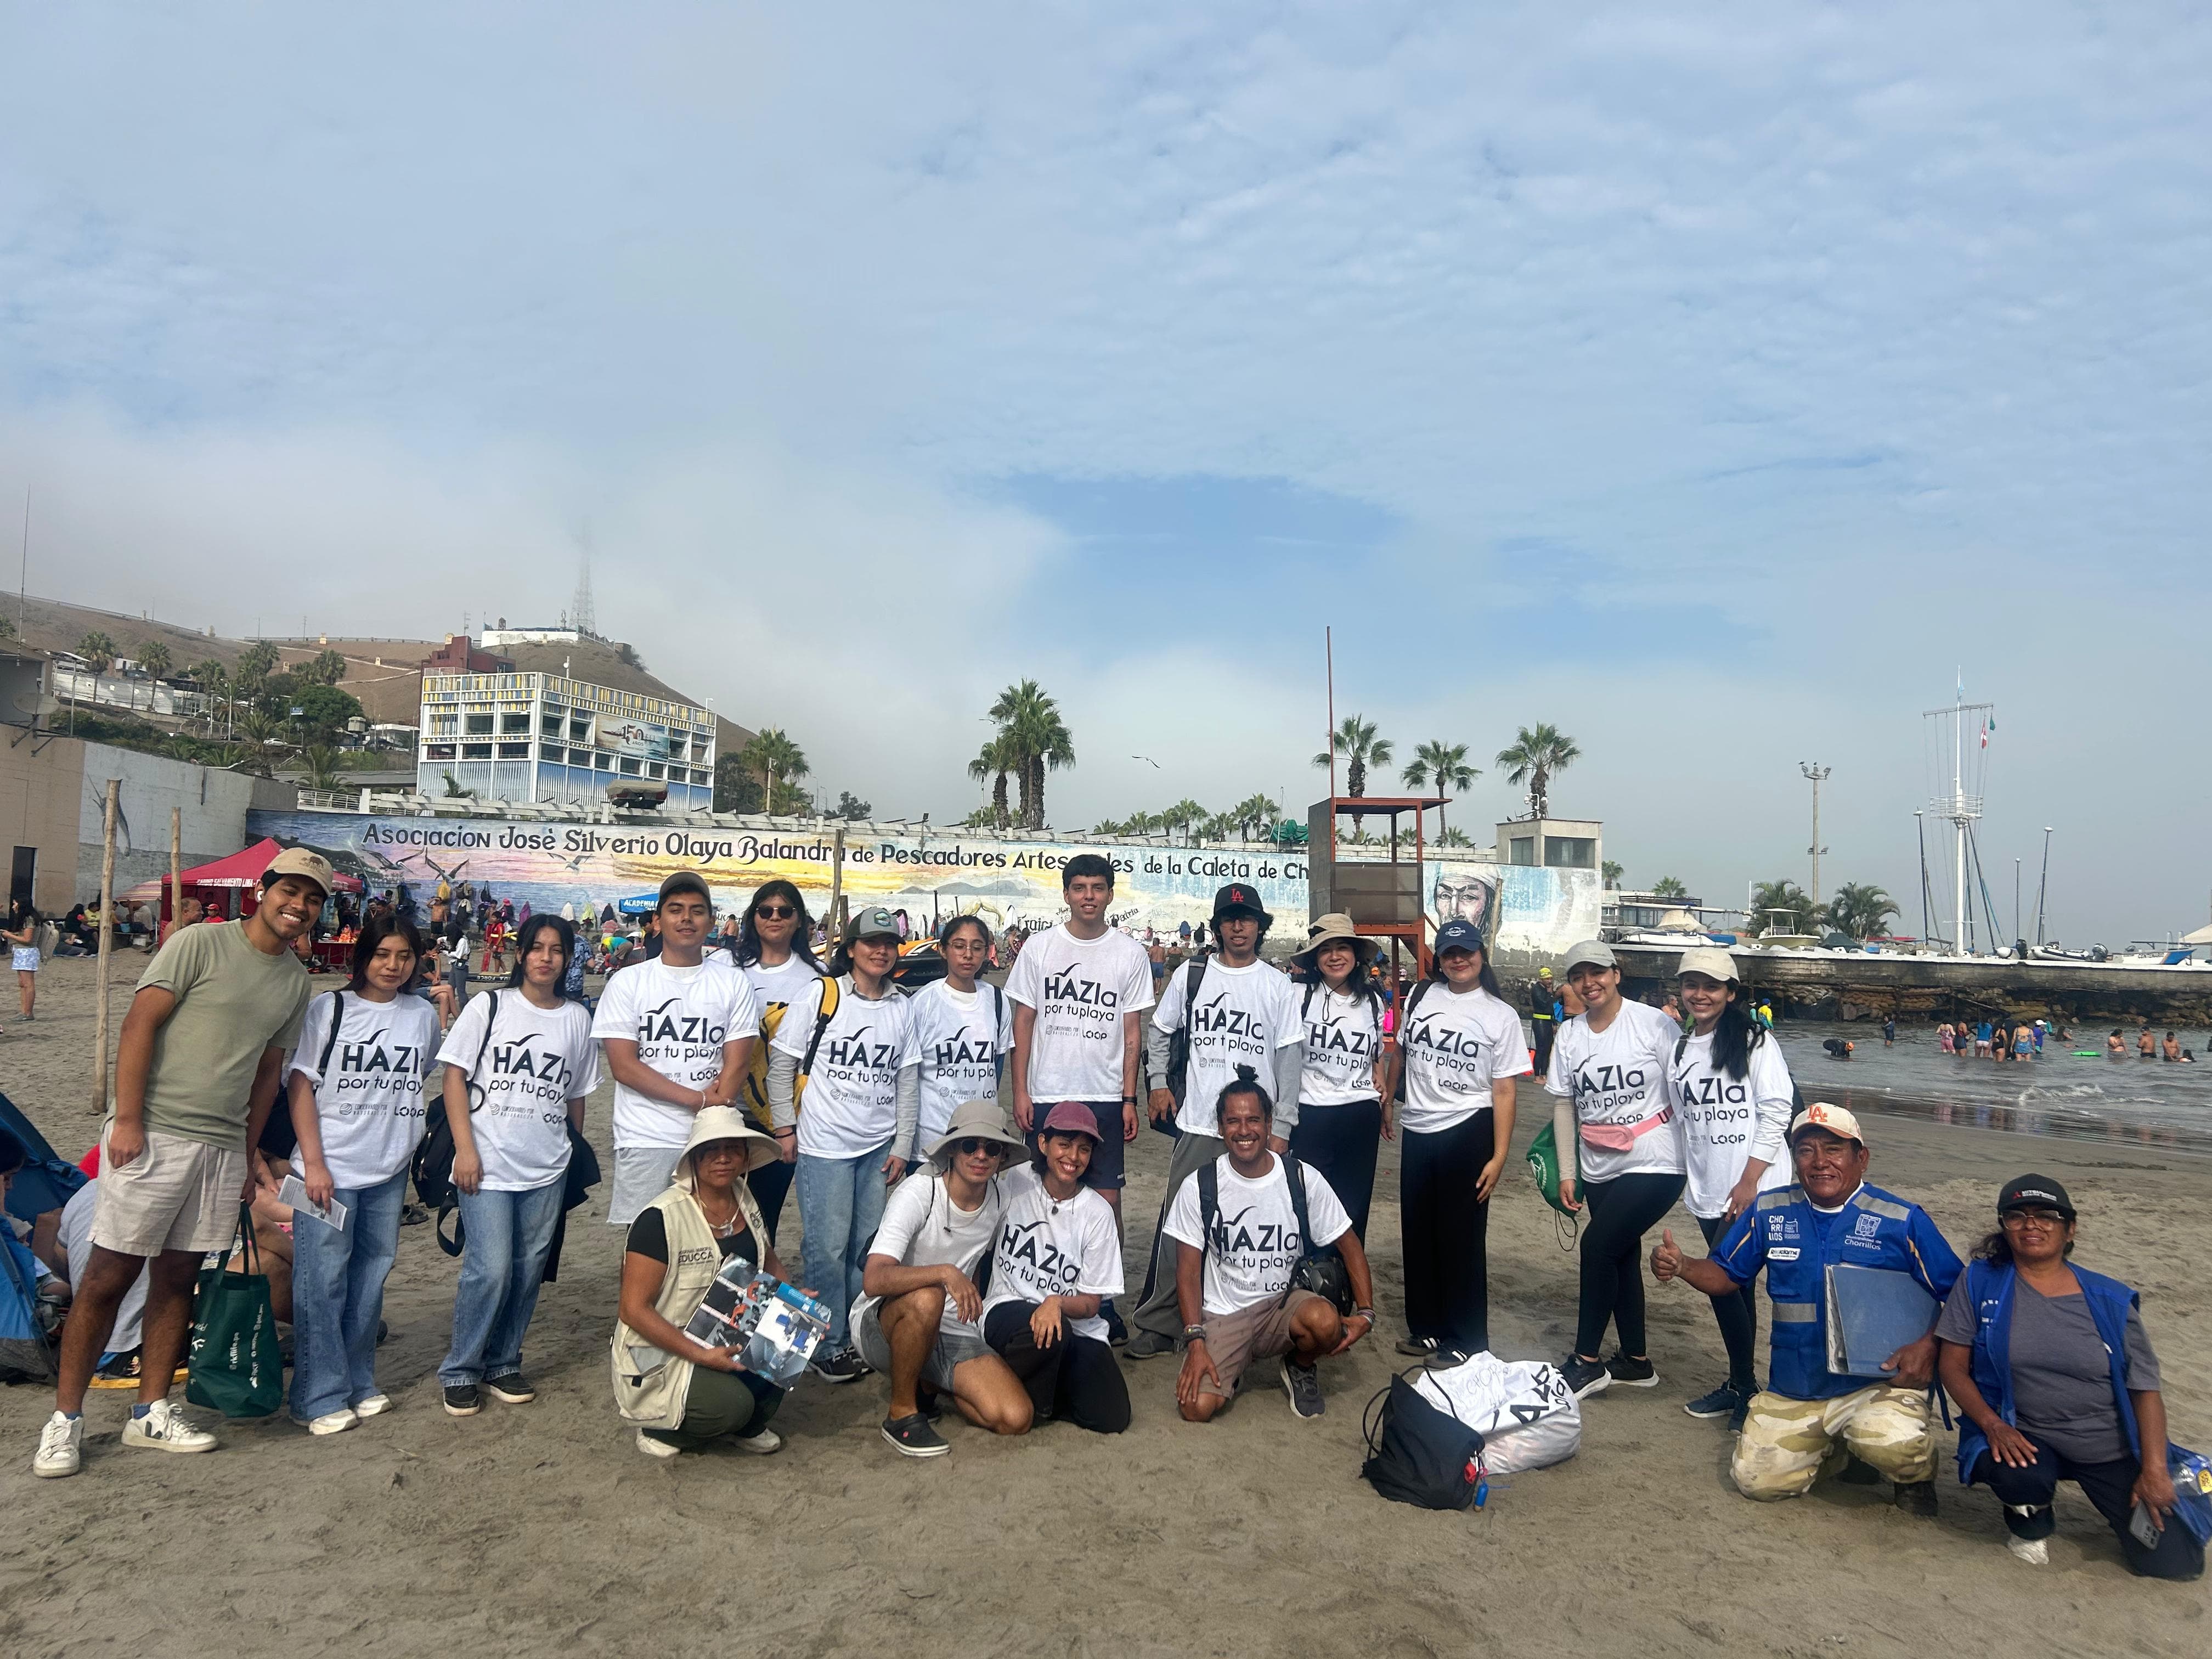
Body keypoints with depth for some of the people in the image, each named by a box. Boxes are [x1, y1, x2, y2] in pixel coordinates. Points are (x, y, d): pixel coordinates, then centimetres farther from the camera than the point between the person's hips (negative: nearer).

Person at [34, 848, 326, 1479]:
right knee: (109, 1276, 0)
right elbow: (139, 1024, -11)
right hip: (152, 1135, -5)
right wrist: (127, 1118, -16)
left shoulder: (297, 981, 10)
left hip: (223, 1147, 5)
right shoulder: (201, 943, -8)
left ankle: (151, 1413, 22)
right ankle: (64, 1419, 14)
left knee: (178, 1278, 12)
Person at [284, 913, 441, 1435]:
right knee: (323, 1283, 0)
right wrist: (314, 1163, -10)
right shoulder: (327, 1009, -4)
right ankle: (320, 1397, 10)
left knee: (370, 1280, 12)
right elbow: (301, 1085, -6)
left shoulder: (424, 1016, 7)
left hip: (389, 1173, 4)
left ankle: (359, 1384, 24)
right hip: (329, 1170, -4)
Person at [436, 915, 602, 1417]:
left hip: (548, 1170, 3)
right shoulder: (489, 1006, 0)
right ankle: (460, 1370, 11)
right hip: (488, 1166, -3)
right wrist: (465, 1149, -8)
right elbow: (455, 1076, -1)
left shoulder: (577, 1019, 8)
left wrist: (576, 1155, 12)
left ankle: (503, 1364, 25)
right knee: (491, 1269, -8)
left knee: (529, 1271, 7)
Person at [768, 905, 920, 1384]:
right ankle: (829, 1347, 13)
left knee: (870, 1249, 8)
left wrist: (901, 1146, 4)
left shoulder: (903, 1007, 6)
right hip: (825, 1146, -3)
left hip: (880, 1148, 4)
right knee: (829, 1249, -1)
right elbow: (781, 1063, -1)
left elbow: (908, 1081, 8)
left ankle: (862, 1338, 23)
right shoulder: (820, 995, -4)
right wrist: (785, 1128, -4)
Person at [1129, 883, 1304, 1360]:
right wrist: (1158, 1082, 6)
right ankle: (1156, 1323, 11)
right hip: (1198, 1124, 0)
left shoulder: (1278, 987, 3)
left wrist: (1282, 1127, -2)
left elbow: (1290, 1059, 2)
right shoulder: (1191, 976, 5)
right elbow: (1159, 1032, 17)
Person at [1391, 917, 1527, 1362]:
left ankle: (1467, 1340, 16)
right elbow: (1401, 1052, 17)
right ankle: (1426, 1328, 27)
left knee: (1461, 1238, 3)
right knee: (1418, 1233, 12)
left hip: (1466, 1131, -4)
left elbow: (1504, 1091, -6)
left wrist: (1499, 1157, -11)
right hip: (1417, 1130, 4)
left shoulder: (1500, 1016, -4)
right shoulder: (1420, 996, 4)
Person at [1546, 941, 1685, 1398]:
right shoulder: (1569, 1035, 3)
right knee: (1621, 1257, 14)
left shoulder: (1653, 1024, -11)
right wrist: (1567, 1173, 5)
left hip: (1655, 1165, -6)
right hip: (1599, 1169, 6)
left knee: (1597, 1246, -12)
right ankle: (1635, 1361, 31)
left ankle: (1587, 1362, 3)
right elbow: (1564, 1105, 6)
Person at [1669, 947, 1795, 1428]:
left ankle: (1746, 1387, 5)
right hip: (1707, 1190, 6)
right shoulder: (1679, 1050, 10)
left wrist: (1749, 1181, -15)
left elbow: (1777, 1112, -12)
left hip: (1755, 1187, -6)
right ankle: (1739, 1384, 25)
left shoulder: (1754, 1041, -7)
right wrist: (1689, 1180, 9)